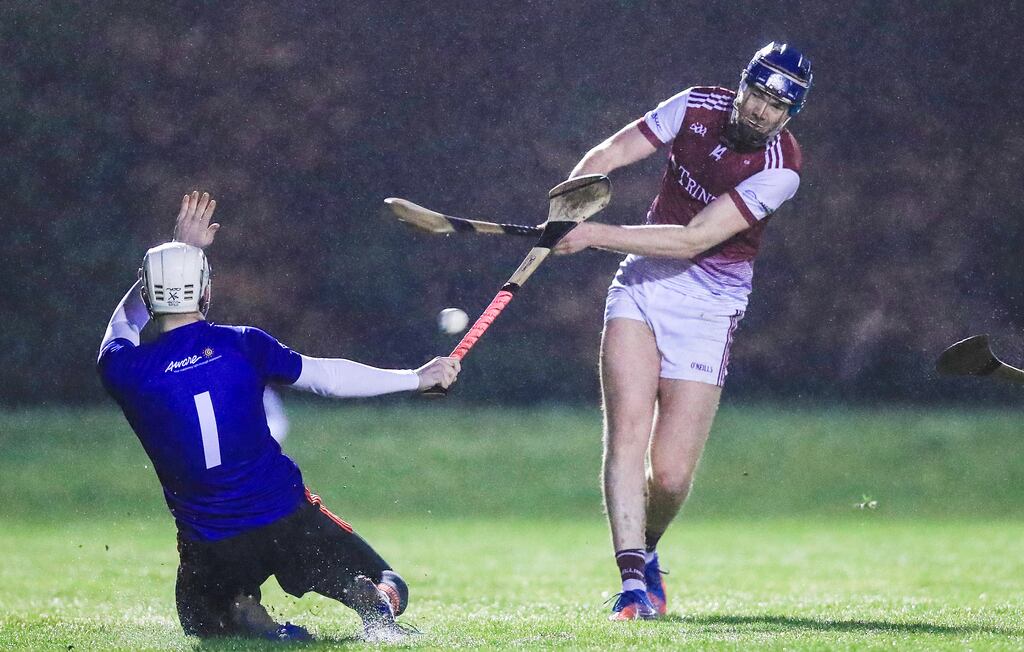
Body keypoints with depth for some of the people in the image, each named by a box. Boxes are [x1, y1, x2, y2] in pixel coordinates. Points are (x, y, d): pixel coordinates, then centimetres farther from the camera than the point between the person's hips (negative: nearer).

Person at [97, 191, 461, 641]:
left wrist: (178, 249, 22)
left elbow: (124, 321, 16)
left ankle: (244, 618, -7)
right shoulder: (242, 344, -6)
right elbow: (328, 377, 1)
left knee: (203, 621, 31)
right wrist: (417, 378, 13)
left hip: (209, 546, 0)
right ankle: (375, 603, -23)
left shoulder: (124, 371, -7)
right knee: (388, 590, 17)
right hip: (287, 517, 0)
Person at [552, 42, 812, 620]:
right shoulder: (699, 106, -4)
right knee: (627, 432, -16)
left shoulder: (780, 169, -18)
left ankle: (646, 549, 26)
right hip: (640, 287, 3)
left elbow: (692, 241, -24)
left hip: (706, 310, -3)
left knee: (671, 475, -7)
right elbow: (613, 152, 1)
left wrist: (598, 236, -28)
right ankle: (633, 581, -17)